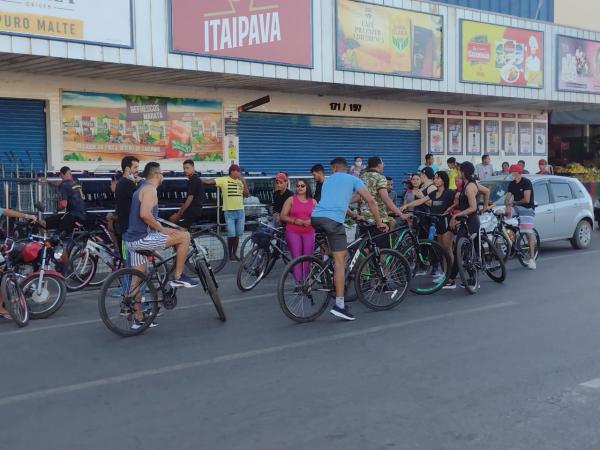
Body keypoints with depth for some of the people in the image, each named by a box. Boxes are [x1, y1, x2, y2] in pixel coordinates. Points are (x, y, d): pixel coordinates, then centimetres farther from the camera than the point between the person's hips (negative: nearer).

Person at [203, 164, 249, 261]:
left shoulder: (241, 181, 8)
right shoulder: (223, 180, -6)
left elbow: (246, 195, 3)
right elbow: (209, 181, -13)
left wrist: (244, 183, -7)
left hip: (240, 211, 4)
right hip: (229, 211, -4)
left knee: (237, 234, 10)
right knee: (231, 234, -5)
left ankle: (235, 253, 21)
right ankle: (230, 254, 11)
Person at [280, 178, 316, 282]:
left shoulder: (313, 201, 13)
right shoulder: (291, 199, 6)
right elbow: (283, 216, 2)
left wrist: (311, 221, -8)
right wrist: (294, 220, -14)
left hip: (308, 233, 2)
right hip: (293, 232, -2)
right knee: (297, 258, -12)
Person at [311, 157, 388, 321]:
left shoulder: (328, 180, 31)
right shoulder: (354, 179, 17)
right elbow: (370, 201, 9)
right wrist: (379, 222, 18)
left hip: (316, 217, 5)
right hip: (333, 220, -5)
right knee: (340, 261, -5)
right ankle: (339, 305, -12)